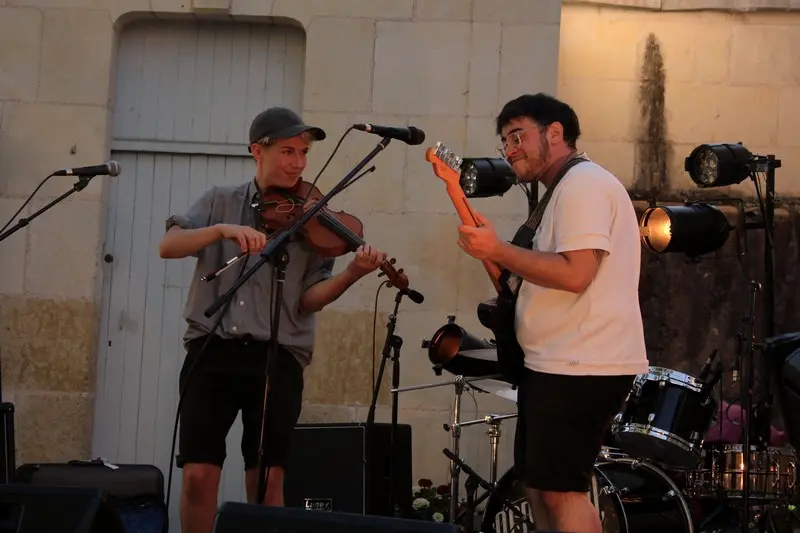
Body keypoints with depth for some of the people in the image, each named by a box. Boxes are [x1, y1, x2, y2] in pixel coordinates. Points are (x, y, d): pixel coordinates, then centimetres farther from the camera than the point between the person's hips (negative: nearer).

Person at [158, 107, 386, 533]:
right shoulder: (220, 202, 10)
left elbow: (308, 299, -1)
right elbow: (168, 246, -5)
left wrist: (352, 274, -19)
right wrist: (224, 229, -21)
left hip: (276, 358, 0)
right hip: (213, 350, 0)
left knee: (266, 479, 1)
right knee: (198, 474, -5)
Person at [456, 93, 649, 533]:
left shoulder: (582, 183, -13)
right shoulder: (564, 190, 20)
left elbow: (575, 273, -25)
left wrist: (497, 251, -19)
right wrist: (512, 302, 12)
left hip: (579, 368, -11)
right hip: (562, 365, 11)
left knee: (560, 490, -8)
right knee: (537, 485, 15)